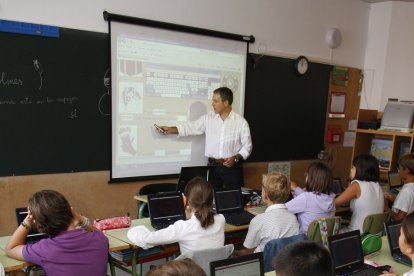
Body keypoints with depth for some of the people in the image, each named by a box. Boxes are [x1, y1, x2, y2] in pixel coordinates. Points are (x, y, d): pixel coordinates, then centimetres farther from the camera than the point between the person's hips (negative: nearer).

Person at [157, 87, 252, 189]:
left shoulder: (241, 122, -5)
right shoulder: (208, 118, 3)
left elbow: (247, 146, -2)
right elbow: (190, 127, 2)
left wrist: (236, 158, -16)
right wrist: (170, 130, -7)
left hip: (232, 167, -2)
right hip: (213, 165, 2)